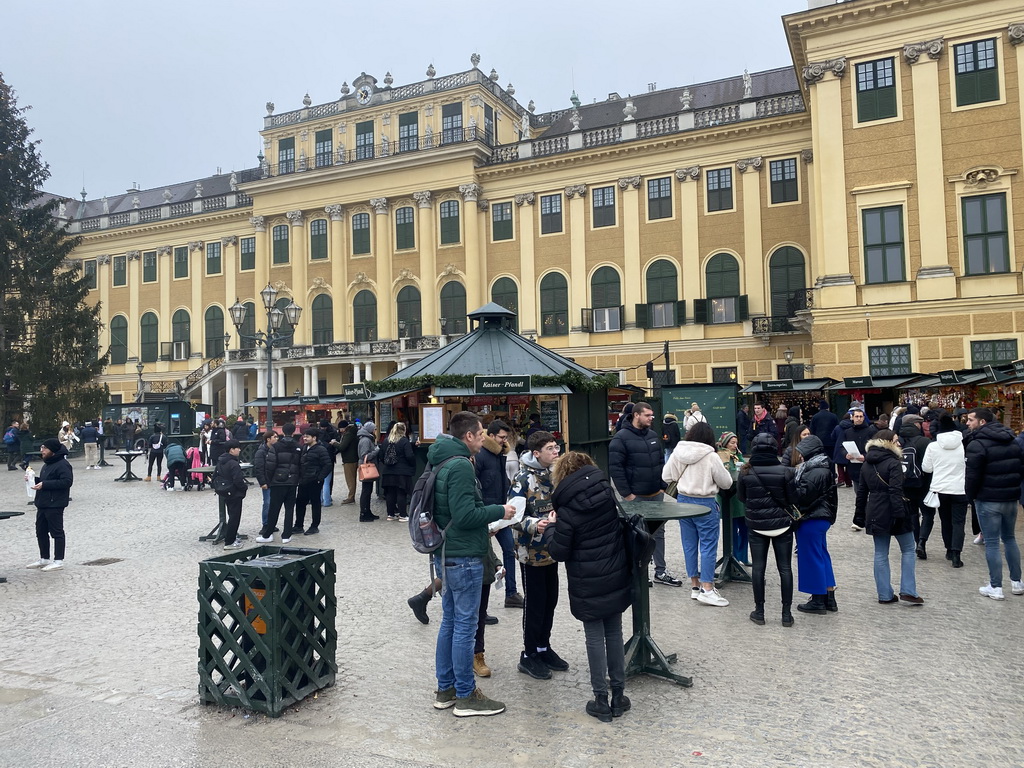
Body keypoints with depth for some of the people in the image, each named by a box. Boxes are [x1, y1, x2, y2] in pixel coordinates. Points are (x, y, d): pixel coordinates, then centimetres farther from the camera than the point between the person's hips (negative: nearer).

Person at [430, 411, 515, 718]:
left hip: (448, 554, 10)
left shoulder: (443, 463, 12)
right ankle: (466, 696, 11)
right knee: (465, 625, 0)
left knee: (450, 621, 16)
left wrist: (485, 519, 16)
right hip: (464, 556, -10)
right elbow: (465, 515, -24)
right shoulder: (461, 466, -19)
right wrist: (499, 511, -12)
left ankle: (445, 688, 27)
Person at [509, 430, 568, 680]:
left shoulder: (553, 474, 6)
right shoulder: (523, 480, -16)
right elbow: (514, 517, -20)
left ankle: (544, 648, 31)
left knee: (550, 600, 15)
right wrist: (534, 525, -36)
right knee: (534, 603, 3)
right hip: (532, 552, -7)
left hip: (551, 549, 7)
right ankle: (529, 656, 18)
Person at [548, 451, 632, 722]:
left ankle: (601, 700, 14)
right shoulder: (607, 492, -2)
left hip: (587, 585, -5)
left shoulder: (568, 510, -18)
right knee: (614, 633, 14)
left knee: (595, 638, 6)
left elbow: (559, 552, -13)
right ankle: (618, 696, 23)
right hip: (616, 577, 5)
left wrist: (553, 529, 3)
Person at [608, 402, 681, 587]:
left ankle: (660, 572, 22)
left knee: (658, 532, 12)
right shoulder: (621, 438, -13)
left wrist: (663, 486, 9)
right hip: (635, 497, -7)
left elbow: (661, 462, 17)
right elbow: (615, 468, -16)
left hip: (656, 495, 7)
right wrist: (627, 494, -16)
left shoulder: (652, 435, 10)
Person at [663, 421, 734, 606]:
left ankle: (695, 585, 21)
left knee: (689, 544, 13)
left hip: (683, 501, 5)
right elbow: (726, 483, -6)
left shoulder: (677, 453, -4)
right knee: (708, 545, 1)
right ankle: (707, 589, 0)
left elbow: (666, 476, 4)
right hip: (705, 503, -5)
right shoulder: (711, 457, -16)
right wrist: (710, 478, 13)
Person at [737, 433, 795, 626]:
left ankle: (759, 612, 15)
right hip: (782, 524, 0)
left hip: (756, 526, 0)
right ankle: (786, 613, 14)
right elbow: (791, 499, -4)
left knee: (758, 568, 9)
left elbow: (741, 497, 2)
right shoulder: (785, 472, -12)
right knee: (785, 568, 9)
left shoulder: (745, 473, -10)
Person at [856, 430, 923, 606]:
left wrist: (861, 515, 17)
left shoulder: (867, 464, 10)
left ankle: (884, 595, 11)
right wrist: (899, 514, -23)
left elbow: (861, 491, 13)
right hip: (891, 512, -6)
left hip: (874, 514, 6)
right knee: (908, 550, 9)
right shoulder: (893, 463, -13)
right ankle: (908, 592, 5)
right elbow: (896, 491, -21)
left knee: (881, 554, 9)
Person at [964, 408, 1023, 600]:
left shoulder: (977, 444, -16)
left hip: (988, 500, -7)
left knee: (992, 543, -1)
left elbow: (972, 476, -16)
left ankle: (995, 587, 3)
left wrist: (970, 496, -2)